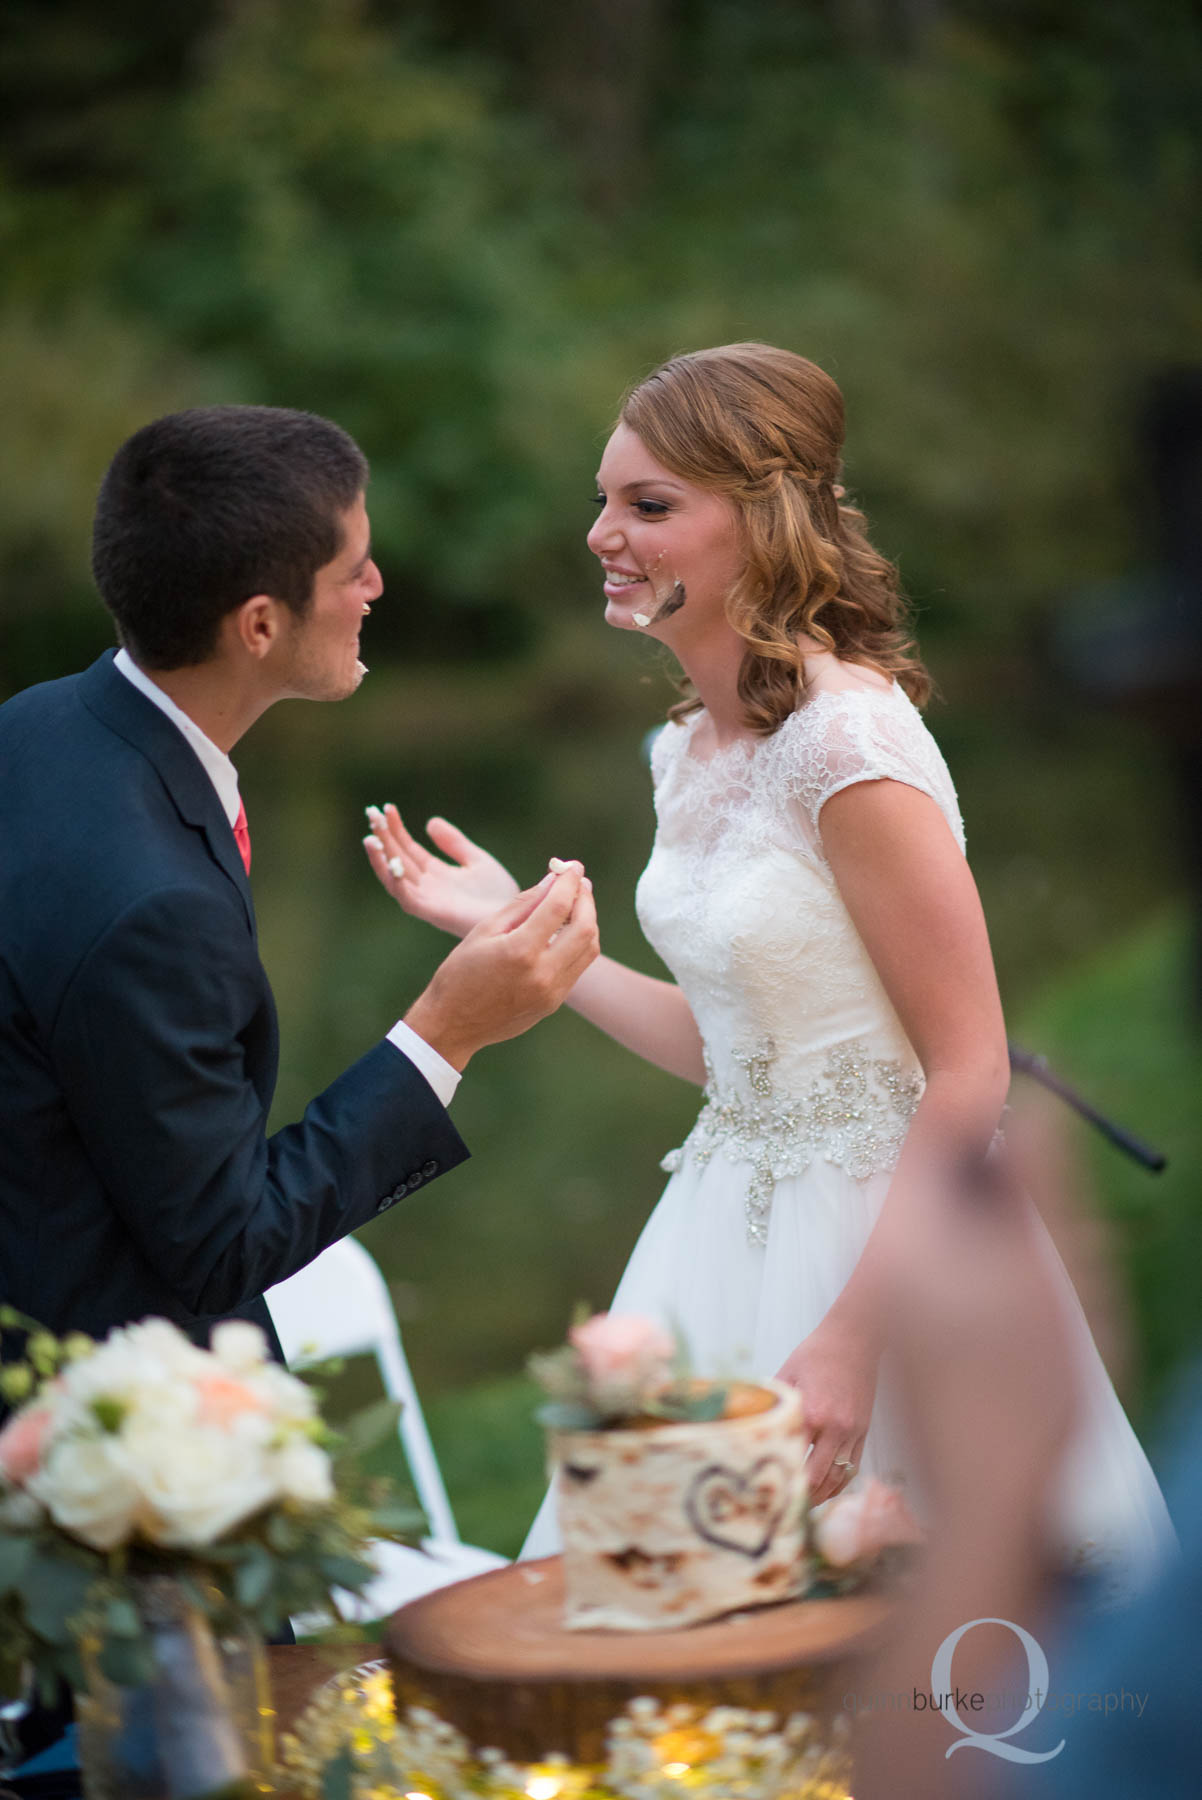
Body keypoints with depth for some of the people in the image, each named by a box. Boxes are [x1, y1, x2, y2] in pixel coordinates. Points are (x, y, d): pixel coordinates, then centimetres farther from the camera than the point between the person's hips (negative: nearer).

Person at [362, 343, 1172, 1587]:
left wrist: (849, 1339, -23)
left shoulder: (849, 738, -20)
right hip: (730, 1235, 8)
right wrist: (520, 935, 13)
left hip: (883, 1237, -8)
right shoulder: (689, 749, 5)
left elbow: (970, 1074, -21)